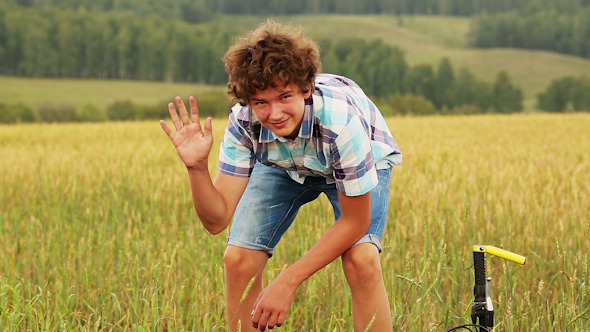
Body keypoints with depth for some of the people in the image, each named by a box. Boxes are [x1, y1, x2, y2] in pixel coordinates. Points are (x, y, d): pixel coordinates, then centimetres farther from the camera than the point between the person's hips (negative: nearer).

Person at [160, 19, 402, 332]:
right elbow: (216, 220, -29)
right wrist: (197, 167, -48)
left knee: (360, 258, -28)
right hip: (282, 166, 3)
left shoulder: (341, 120, -42)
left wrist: (287, 282, -33)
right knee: (239, 258, -13)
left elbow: (355, 221, -30)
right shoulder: (244, 122, -32)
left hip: (363, 163, -3)